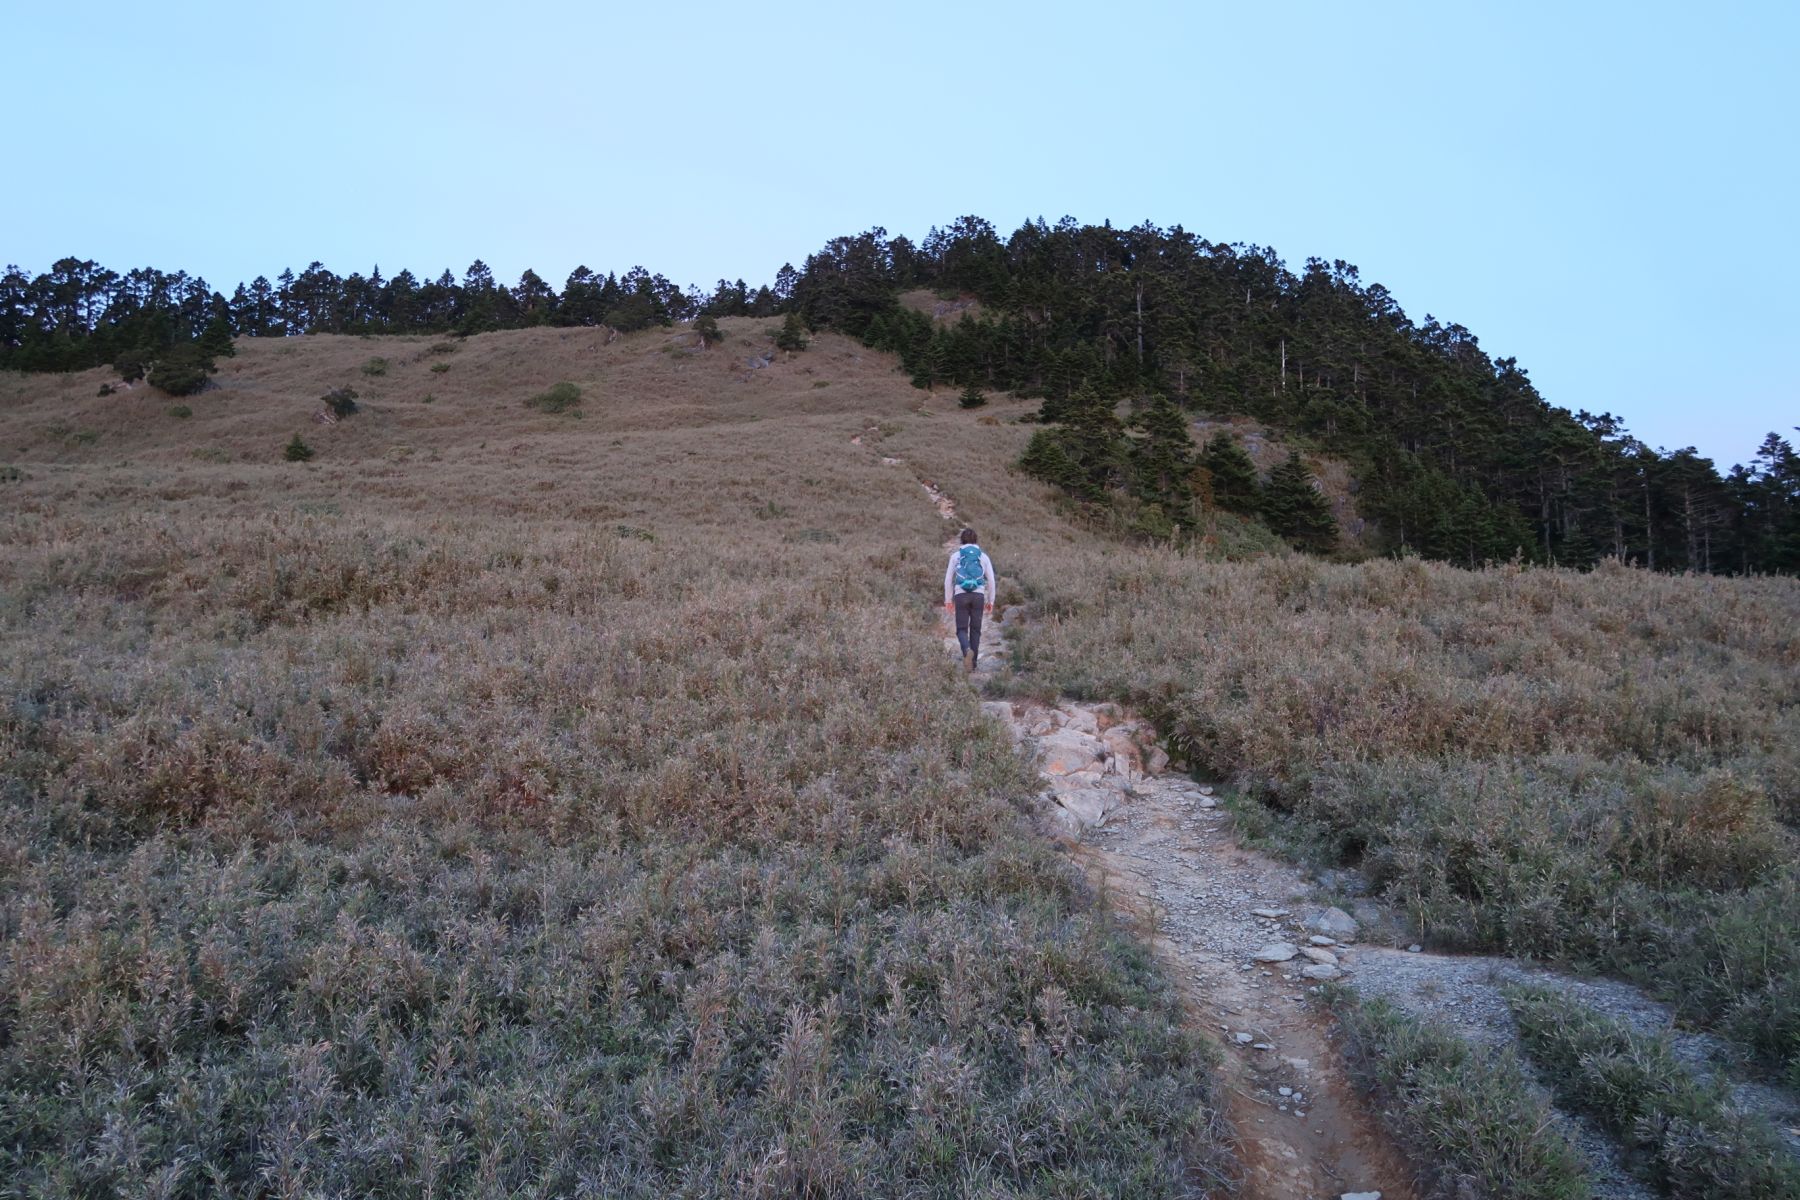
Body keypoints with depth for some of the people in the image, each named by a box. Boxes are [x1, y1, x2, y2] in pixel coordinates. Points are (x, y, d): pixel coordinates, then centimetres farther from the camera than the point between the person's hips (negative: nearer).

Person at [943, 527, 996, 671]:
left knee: (962, 629, 4)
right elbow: (991, 580, 7)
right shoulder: (983, 555, 9)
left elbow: (948, 579, 5)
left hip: (961, 595, -1)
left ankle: (967, 651, -27)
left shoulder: (956, 555, 6)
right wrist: (991, 600, 14)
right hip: (978, 595, 1)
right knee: (975, 630, 12)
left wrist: (948, 599, 12)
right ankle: (973, 663, 11)